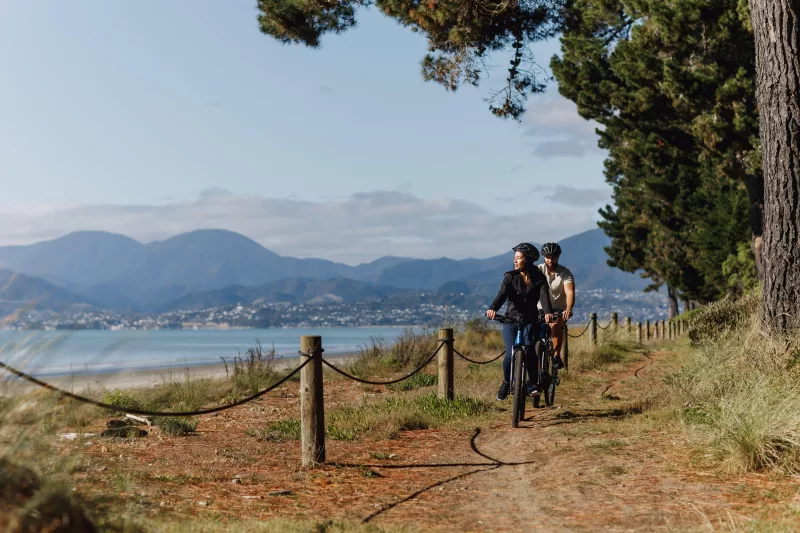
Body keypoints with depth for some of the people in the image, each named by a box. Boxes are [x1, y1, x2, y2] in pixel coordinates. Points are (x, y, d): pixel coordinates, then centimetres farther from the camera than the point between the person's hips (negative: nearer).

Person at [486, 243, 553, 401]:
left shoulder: (538, 279, -3)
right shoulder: (510, 276, -2)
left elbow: (544, 296, -20)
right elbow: (502, 294, -18)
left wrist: (547, 312, -42)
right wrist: (492, 308, -39)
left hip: (530, 321, 0)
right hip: (511, 319, 0)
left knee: (528, 350, -25)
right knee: (511, 353, -16)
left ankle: (533, 381, -3)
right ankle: (506, 381, 12)